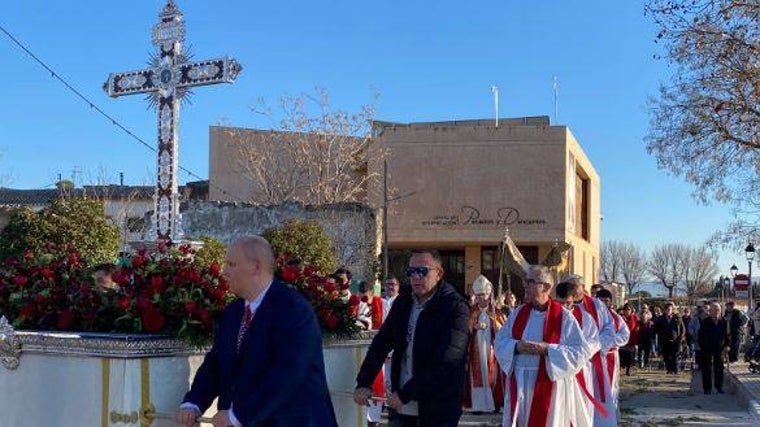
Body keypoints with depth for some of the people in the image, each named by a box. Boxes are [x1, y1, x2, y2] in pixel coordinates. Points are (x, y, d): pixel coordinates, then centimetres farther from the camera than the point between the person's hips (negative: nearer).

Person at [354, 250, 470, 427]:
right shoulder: (403, 300, 6)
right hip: (400, 407, 5)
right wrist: (364, 383, -6)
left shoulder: (455, 308, -13)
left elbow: (445, 362, -21)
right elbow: (381, 343, 6)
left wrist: (405, 394, -23)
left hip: (438, 411, -5)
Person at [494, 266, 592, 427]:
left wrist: (547, 349, -18)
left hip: (548, 384, -4)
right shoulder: (518, 312, 8)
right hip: (519, 384, 4)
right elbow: (500, 342, 8)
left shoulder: (563, 316, -5)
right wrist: (517, 347, -13)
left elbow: (582, 351, -9)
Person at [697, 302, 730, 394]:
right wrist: (701, 346, -3)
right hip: (707, 349, -2)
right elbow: (700, 335, 2)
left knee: (719, 369, 7)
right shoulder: (705, 322, -2)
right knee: (707, 370, 0)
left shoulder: (723, 322, 2)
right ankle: (707, 388, 6)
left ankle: (719, 387, 17)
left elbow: (727, 335, 7)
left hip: (719, 349, 2)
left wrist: (727, 345, -1)